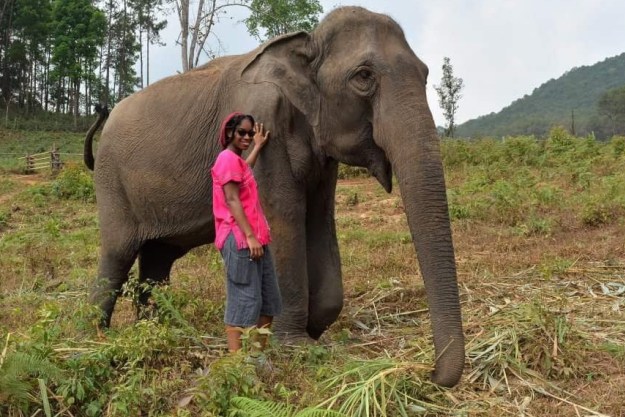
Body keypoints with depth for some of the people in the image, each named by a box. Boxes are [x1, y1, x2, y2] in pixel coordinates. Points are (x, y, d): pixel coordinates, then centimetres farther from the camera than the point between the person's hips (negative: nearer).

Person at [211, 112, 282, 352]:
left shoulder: (236, 159, 20)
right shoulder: (228, 158, -9)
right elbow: (232, 200, -17)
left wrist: (258, 146, 54)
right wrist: (249, 236, -22)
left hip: (254, 238, 10)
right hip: (240, 239, -10)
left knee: (269, 300, 11)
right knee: (243, 300, -9)